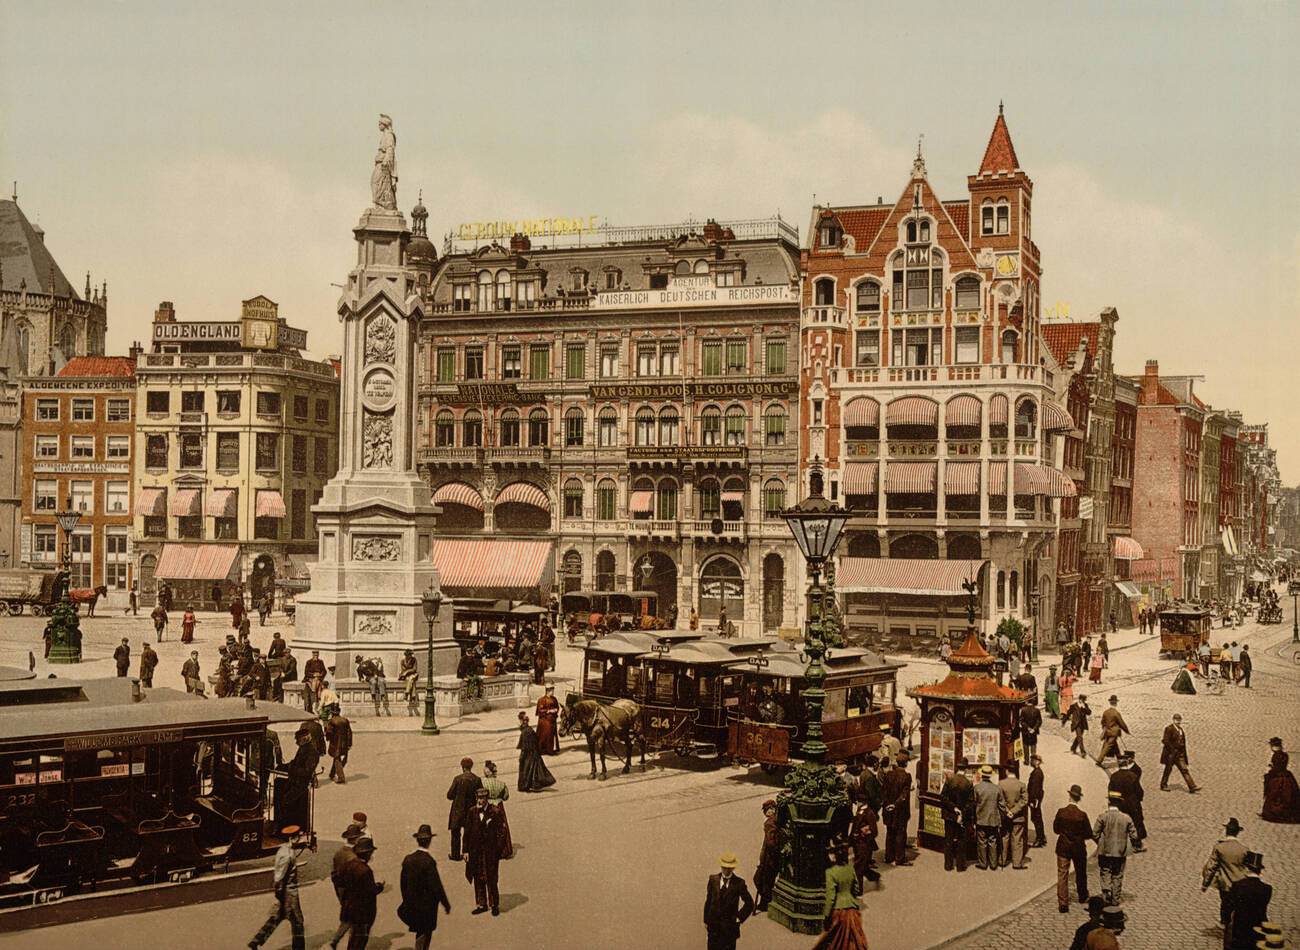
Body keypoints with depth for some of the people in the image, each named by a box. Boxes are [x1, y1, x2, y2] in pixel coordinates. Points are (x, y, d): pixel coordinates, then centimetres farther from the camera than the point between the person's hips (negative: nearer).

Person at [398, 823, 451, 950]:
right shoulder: (429, 861, -24)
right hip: (427, 905, -5)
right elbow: (436, 885, -21)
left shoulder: (408, 859, -6)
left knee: (419, 932, 22)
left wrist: (407, 901, 18)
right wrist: (446, 904, -10)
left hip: (412, 904, 5)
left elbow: (403, 883, 4)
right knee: (426, 933, 12)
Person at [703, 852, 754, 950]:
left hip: (730, 925, -2)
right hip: (714, 924, 2)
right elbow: (708, 900, 4)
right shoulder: (713, 879, -2)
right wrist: (706, 920, 5)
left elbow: (749, 904, -2)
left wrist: (739, 918, -5)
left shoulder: (739, 883, -9)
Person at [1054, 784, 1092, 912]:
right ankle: (1082, 896, 40)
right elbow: (1089, 834, -9)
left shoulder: (1061, 812, -13)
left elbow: (1056, 830, -2)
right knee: (1081, 873, 21)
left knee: (1062, 875, 4)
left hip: (1063, 847, 0)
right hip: (1079, 848, 0)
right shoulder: (1082, 815, -17)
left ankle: (1063, 903, -1)